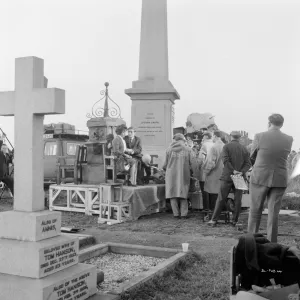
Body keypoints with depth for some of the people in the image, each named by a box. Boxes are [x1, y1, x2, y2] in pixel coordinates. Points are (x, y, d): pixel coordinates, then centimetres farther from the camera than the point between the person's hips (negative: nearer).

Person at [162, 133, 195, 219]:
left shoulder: (169, 150, -1)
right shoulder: (188, 149, -2)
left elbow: (165, 165, 1)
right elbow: (192, 162, -5)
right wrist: (189, 169, 12)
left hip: (171, 174, 0)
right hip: (184, 174, 0)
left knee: (173, 194, 7)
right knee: (183, 194, 9)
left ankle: (176, 214, 6)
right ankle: (184, 214, 6)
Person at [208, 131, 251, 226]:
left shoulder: (226, 146, -1)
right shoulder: (244, 148, 7)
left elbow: (225, 160, -15)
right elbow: (248, 163, -2)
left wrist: (233, 171, -15)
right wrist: (241, 172, -11)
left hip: (227, 176, -2)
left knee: (221, 199, 2)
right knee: (238, 199, 8)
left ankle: (214, 219, 3)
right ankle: (234, 220, 10)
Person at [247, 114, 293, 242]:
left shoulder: (259, 136, -10)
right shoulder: (289, 139, -2)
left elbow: (252, 155, 4)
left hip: (260, 178, -1)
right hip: (279, 180, 2)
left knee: (255, 211, 11)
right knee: (273, 213, 8)